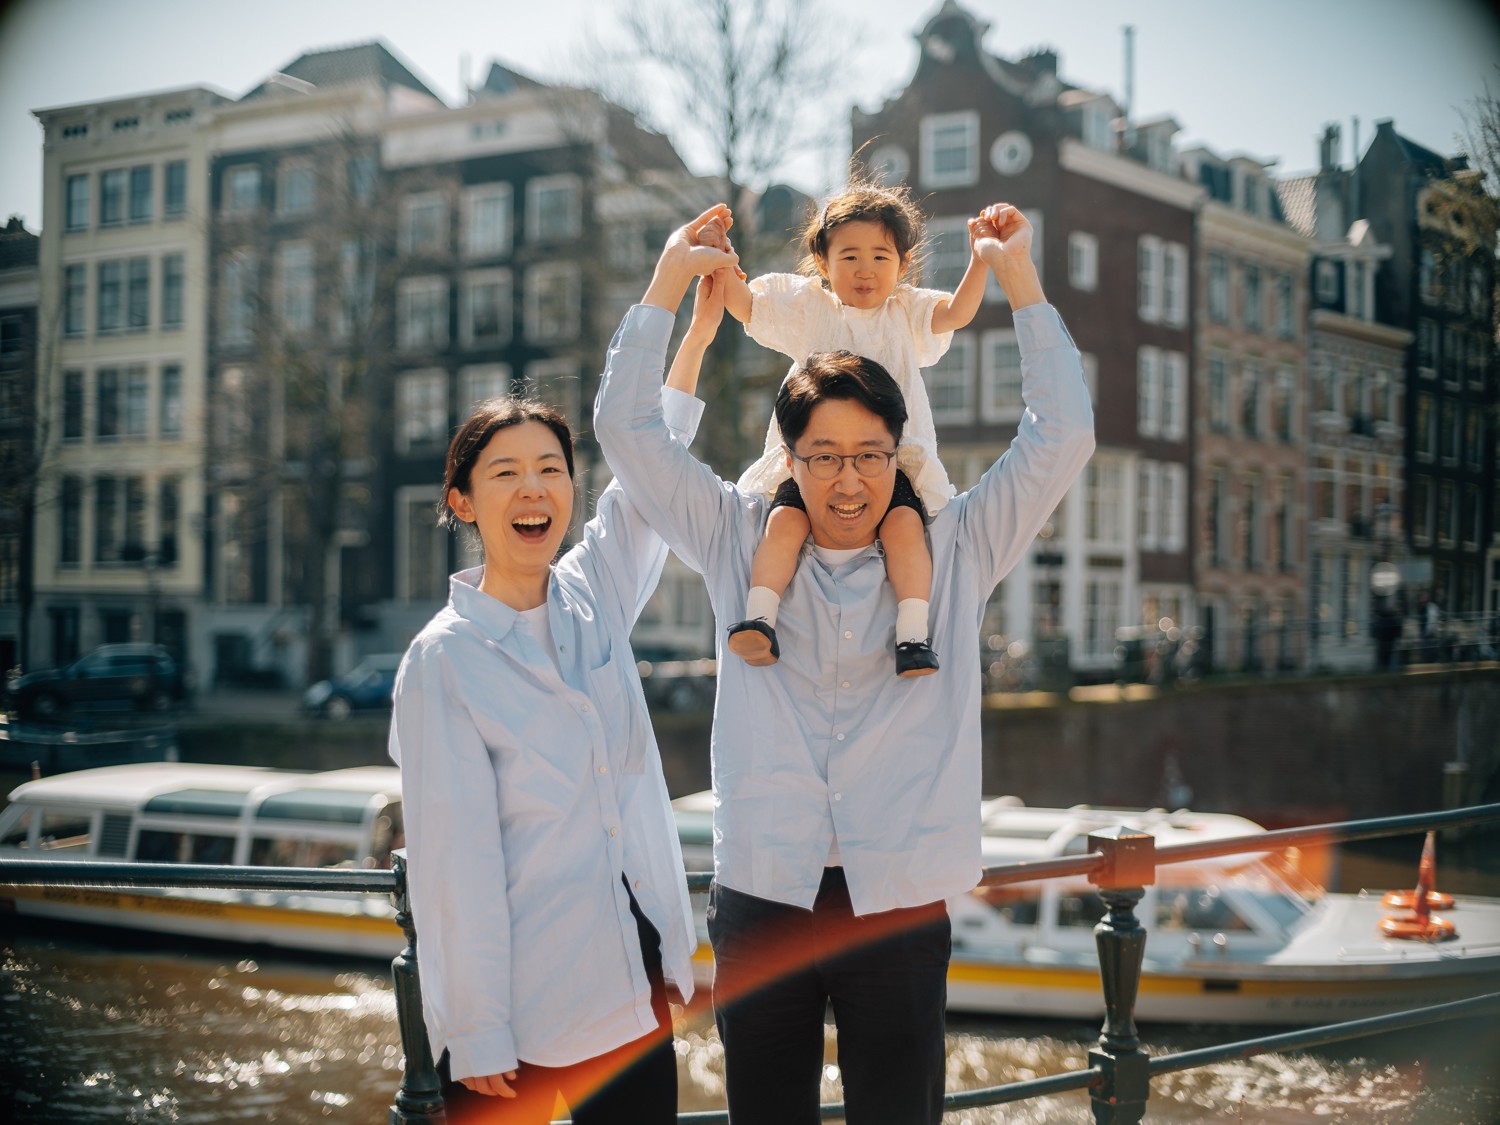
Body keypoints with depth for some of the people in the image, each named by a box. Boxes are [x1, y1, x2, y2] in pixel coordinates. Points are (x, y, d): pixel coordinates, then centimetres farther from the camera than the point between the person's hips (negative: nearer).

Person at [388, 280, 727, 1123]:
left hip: (633, 988, 5)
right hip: (520, 1007, -5)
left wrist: (699, 332, 14)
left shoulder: (594, 597, 4)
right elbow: (456, 855, -14)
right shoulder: (444, 660, -11)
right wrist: (476, 1036, -14)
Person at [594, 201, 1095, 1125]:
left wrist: (1019, 277, 2)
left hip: (900, 903, -1)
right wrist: (672, 277, 6)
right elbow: (627, 426, 7)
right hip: (761, 898, 1)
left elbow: (1062, 439, 1)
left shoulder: (955, 554, 7)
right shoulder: (741, 547, 8)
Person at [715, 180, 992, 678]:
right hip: (810, 457, 1)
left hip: (893, 460, 0)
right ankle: (758, 618, -26)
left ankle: (914, 634, -27)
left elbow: (956, 312, 1)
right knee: (785, 521, -25)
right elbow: (742, 302, 10)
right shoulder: (806, 306, 18)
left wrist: (980, 258, -13)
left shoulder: (907, 312, 18)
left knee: (904, 524, -27)